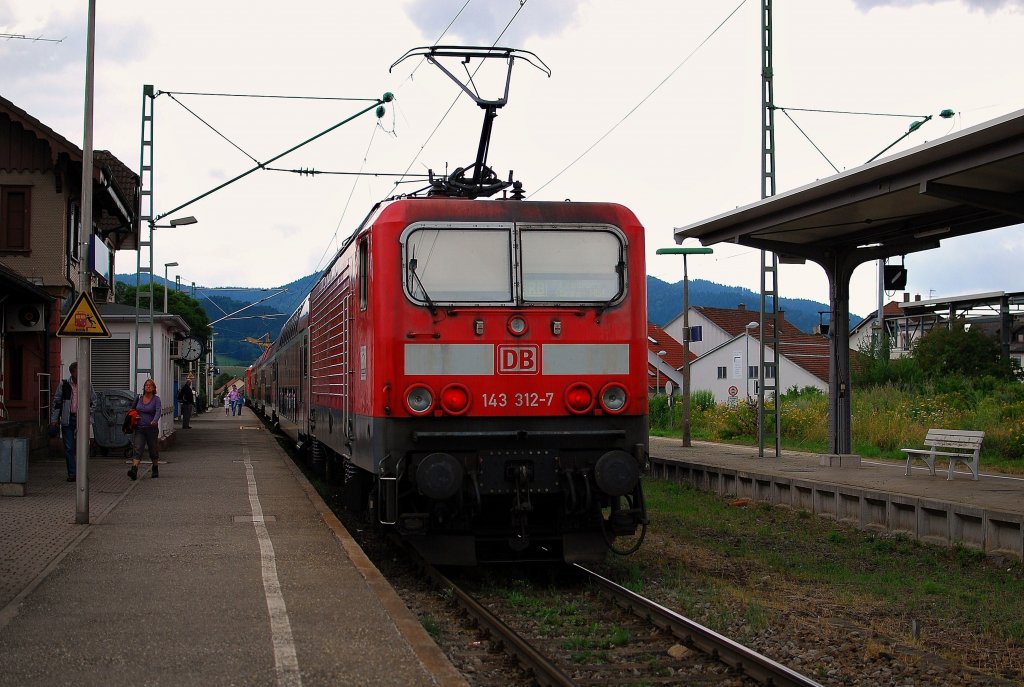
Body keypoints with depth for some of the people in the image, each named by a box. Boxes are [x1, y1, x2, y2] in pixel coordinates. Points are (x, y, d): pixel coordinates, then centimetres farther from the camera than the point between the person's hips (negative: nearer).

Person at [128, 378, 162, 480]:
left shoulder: (156, 399, -5)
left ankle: (155, 470, 30)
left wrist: (155, 421, -38)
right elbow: (135, 410, 22)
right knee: (138, 449, -11)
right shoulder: (139, 398, 8)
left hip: (151, 428, -3)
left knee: (153, 449, 10)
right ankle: (134, 470, -24)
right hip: (139, 428, 3)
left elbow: (158, 411, -20)